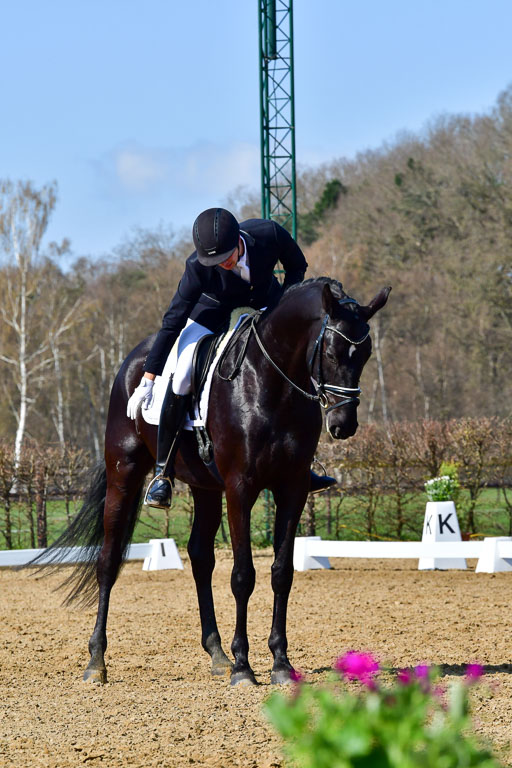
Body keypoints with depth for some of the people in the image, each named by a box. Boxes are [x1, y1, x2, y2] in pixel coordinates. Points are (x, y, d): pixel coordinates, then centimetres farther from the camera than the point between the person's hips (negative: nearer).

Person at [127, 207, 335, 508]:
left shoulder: (270, 234, -32)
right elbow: (173, 322, -25)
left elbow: (298, 267, -9)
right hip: (213, 309, -3)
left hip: (264, 300, 3)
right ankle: (163, 473, -10)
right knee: (181, 379, -21)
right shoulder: (198, 267, -33)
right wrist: (148, 380, -24)